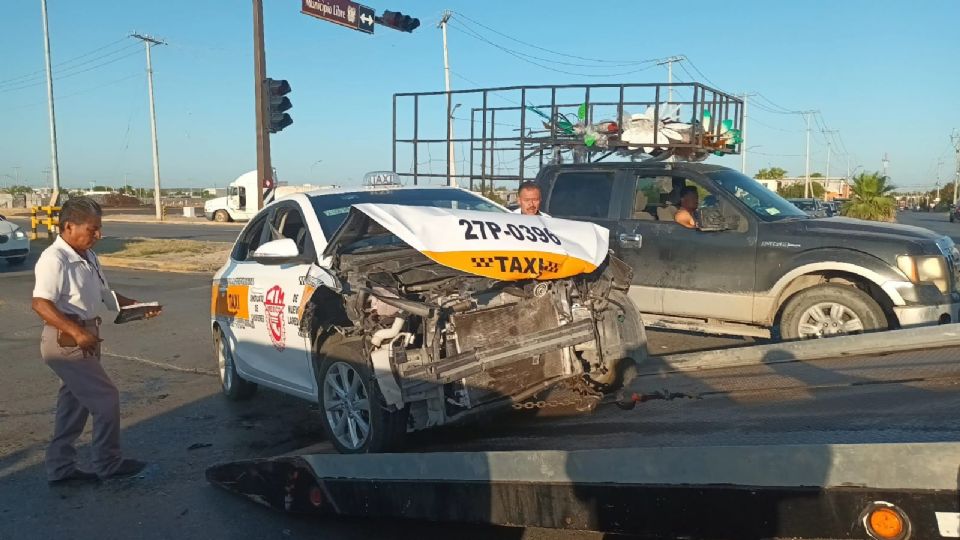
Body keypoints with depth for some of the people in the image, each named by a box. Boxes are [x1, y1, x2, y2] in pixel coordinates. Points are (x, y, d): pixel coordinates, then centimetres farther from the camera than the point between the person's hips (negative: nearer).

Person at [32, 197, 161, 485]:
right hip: (66, 341, -9)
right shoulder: (54, 259, -18)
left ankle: (60, 467, 25)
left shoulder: (88, 257, 12)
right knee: (106, 398, -4)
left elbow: (105, 297, 19)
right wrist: (77, 332, -35)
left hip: (84, 339, 9)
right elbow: (41, 304, -28)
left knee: (74, 404, 14)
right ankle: (109, 464, 9)